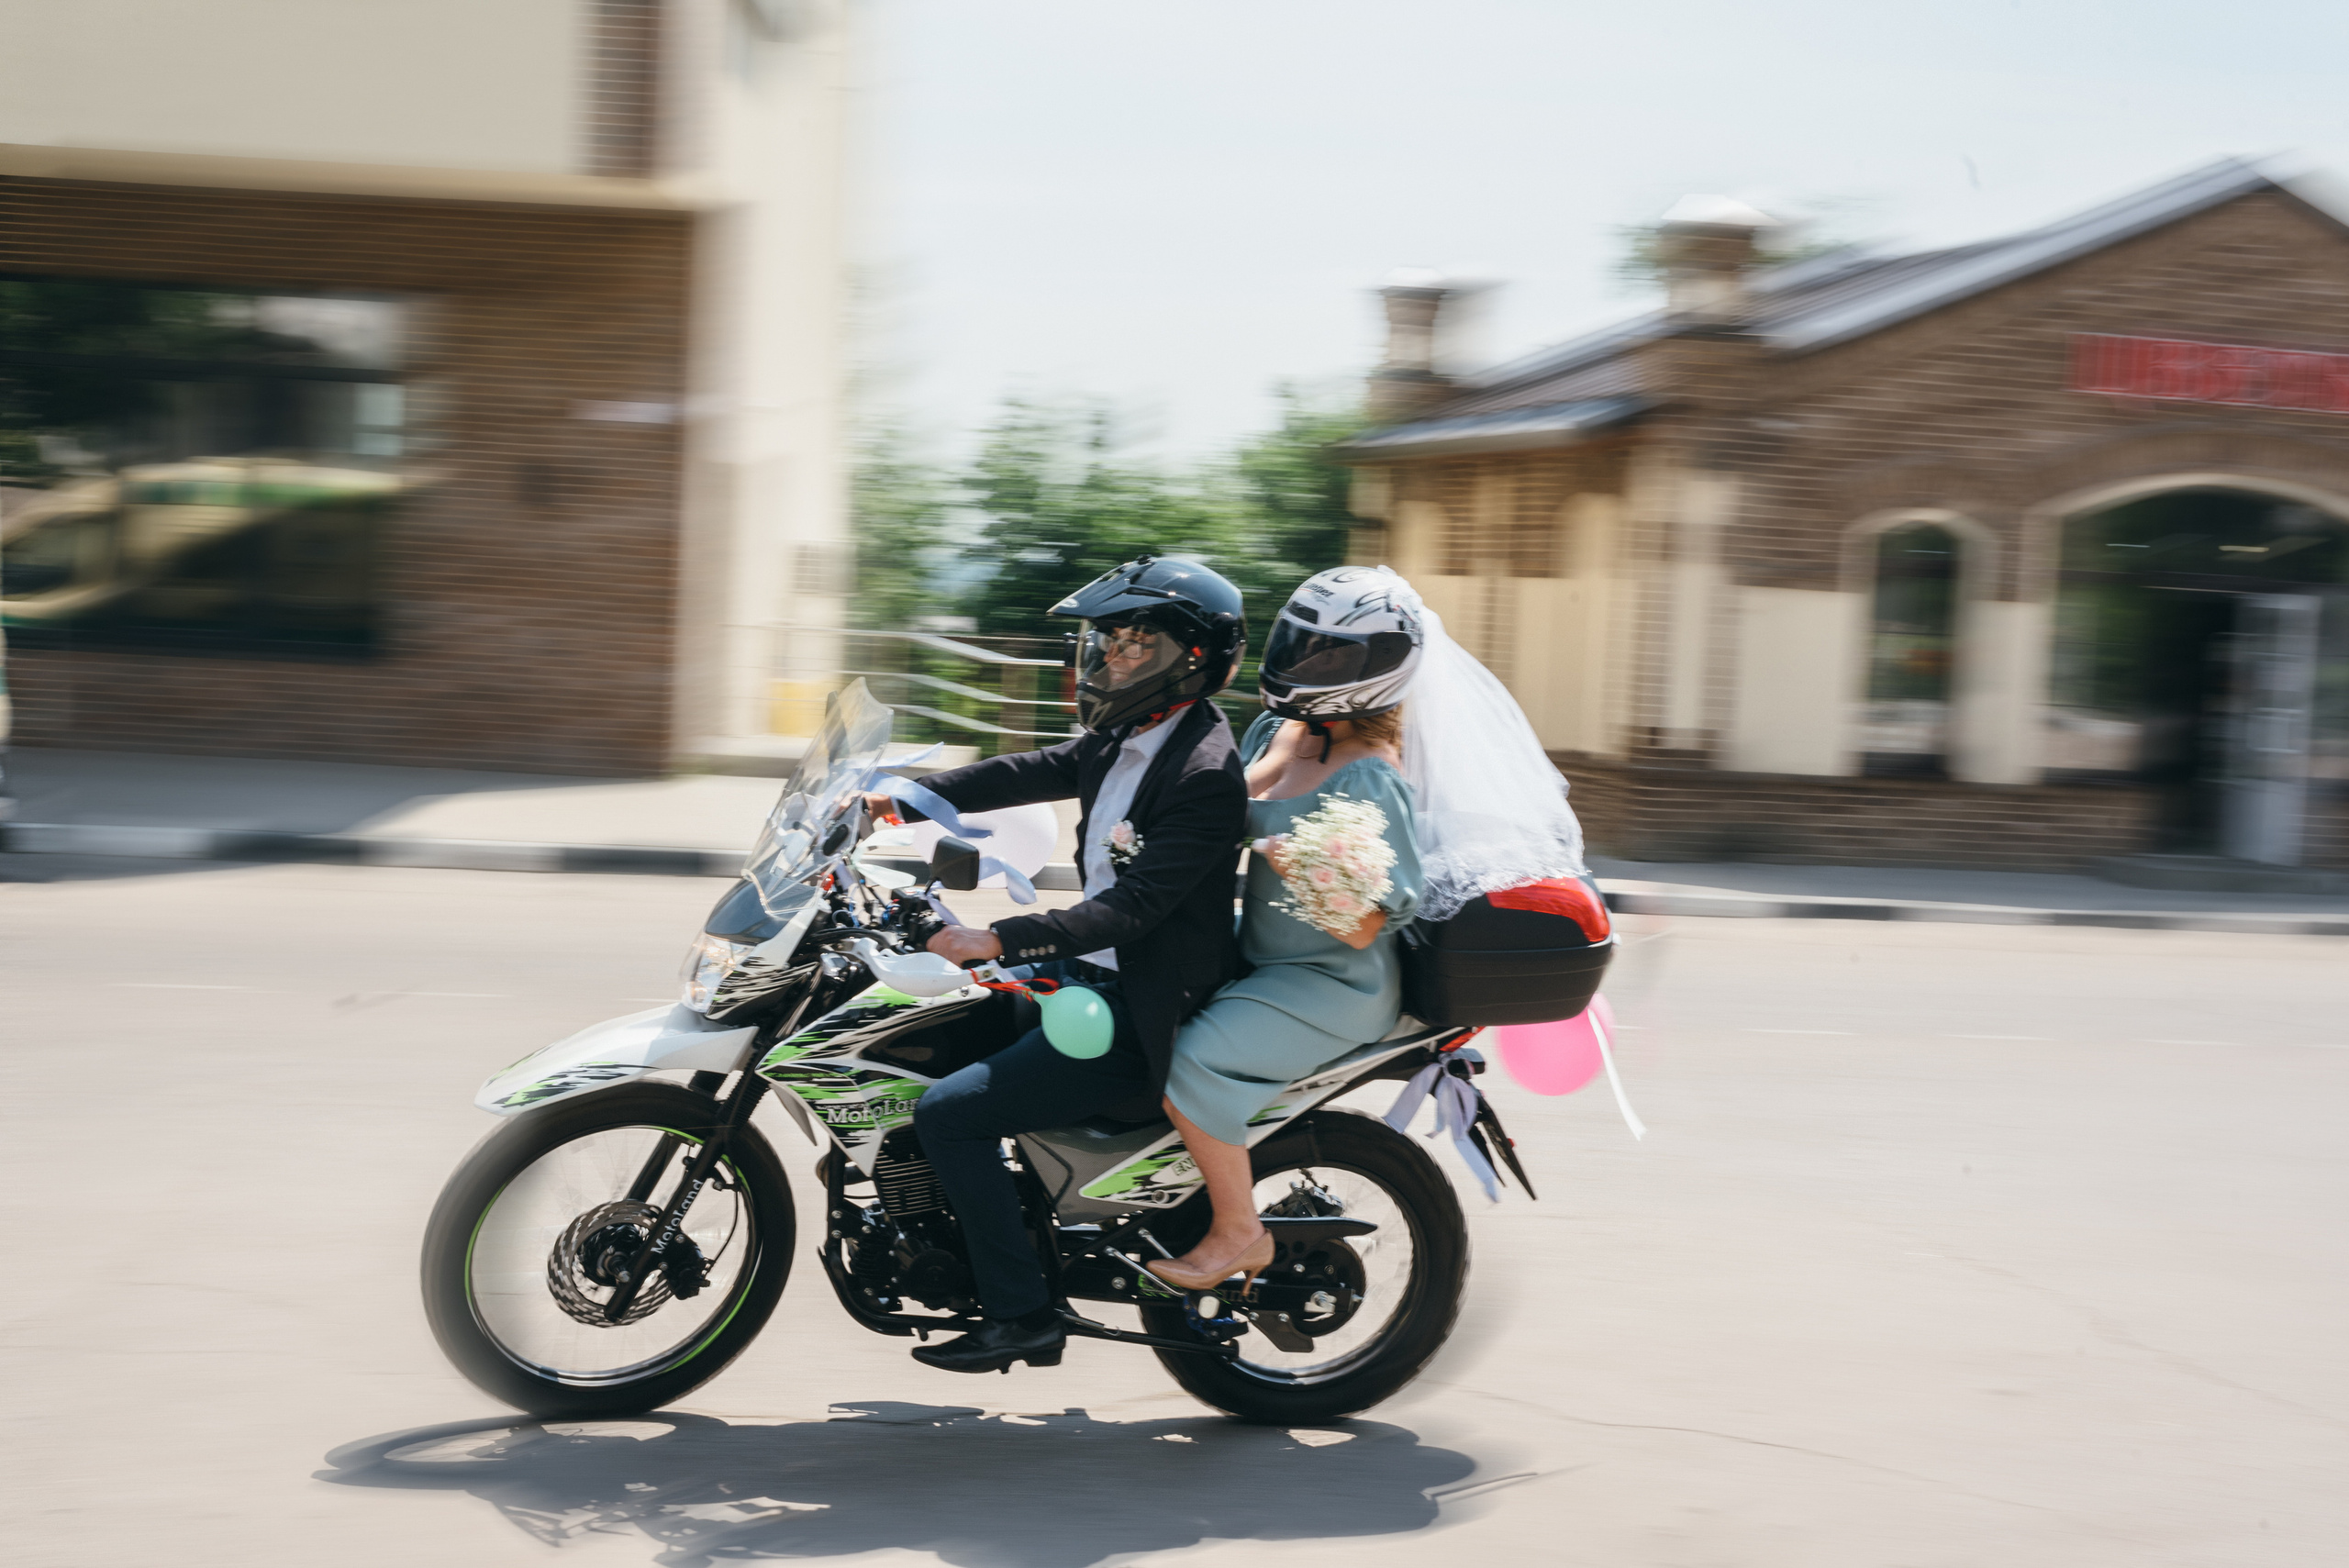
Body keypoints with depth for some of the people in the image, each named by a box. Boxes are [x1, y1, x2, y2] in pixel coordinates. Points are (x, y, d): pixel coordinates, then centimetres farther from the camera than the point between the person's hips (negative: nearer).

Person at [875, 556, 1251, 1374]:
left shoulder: (1205, 775, -21)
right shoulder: (1129, 738, 8)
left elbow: (1133, 907, -27)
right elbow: (1026, 773, 14)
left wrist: (998, 940, -31)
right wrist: (903, 798, 5)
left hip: (1141, 1013, -10)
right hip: (1090, 970, 10)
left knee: (948, 1111, -16)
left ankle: (1023, 1315, -7)